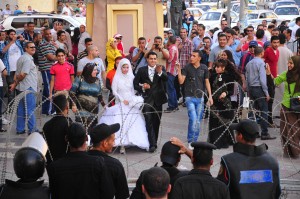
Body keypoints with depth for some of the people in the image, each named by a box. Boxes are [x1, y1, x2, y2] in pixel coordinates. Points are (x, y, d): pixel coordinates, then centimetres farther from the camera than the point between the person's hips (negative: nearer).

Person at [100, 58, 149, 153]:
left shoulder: (131, 77, 7)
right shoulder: (117, 78, 0)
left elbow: (134, 90, 10)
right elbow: (114, 91, -2)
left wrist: (133, 100, -2)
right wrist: (122, 100, -9)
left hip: (131, 104, 3)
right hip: (120, 103, -3)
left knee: (132, 122, -5)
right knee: (121, 123, -13)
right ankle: (122, 145, -14)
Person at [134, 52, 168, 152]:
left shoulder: (161, 69, 4)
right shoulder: (142, 70, 5)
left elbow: (166, 78, -14)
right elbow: (135, 83, 6)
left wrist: (160, 72, -35)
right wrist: (142, 88, -14)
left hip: (157, 99, 1)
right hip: (147, 99, -1)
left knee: (156, 122, 9)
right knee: (149, 122, -11)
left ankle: (154, 143, 21)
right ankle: (152, 144, -14)